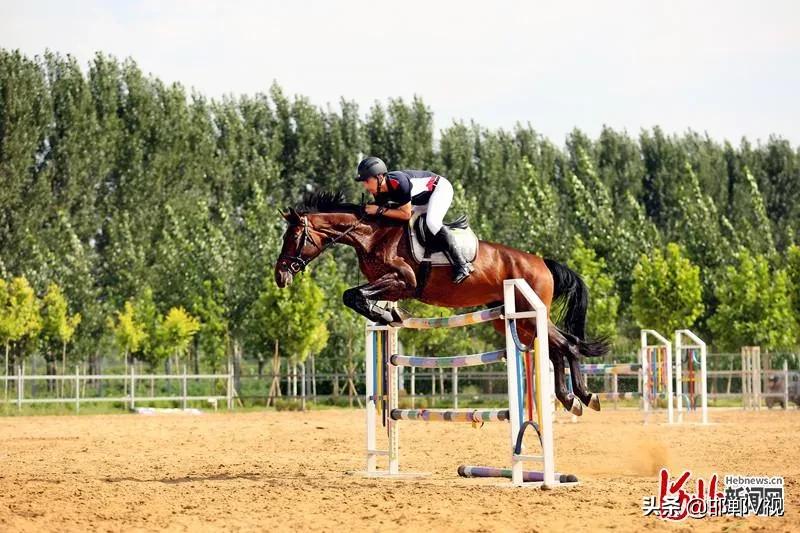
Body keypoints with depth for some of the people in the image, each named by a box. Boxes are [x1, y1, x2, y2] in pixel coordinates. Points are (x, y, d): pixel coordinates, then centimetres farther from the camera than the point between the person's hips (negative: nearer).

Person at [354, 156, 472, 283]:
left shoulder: (398, 182, -38)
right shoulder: (380, 193, -13)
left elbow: (406, 214, -32)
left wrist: (380, 210, -31)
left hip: (440, 188, -9)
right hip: (422, 199, 9)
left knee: (432, 222, -30)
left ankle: (462, 265, -25)